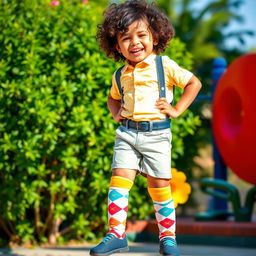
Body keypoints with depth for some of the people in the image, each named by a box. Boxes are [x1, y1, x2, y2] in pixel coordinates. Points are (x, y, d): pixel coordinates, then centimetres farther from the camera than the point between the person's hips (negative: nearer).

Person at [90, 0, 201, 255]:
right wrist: (116, 113, 13)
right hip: (127, 133, 4)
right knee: (119, 178, -9)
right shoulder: (121, 75, 12)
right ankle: (116, 234, -6)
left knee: (159, 184, 0)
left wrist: (177, 109, -5)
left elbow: (194, 83, 2)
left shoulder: (164, 66, -1)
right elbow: (113, 97, 33)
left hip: (156, 133, -3)